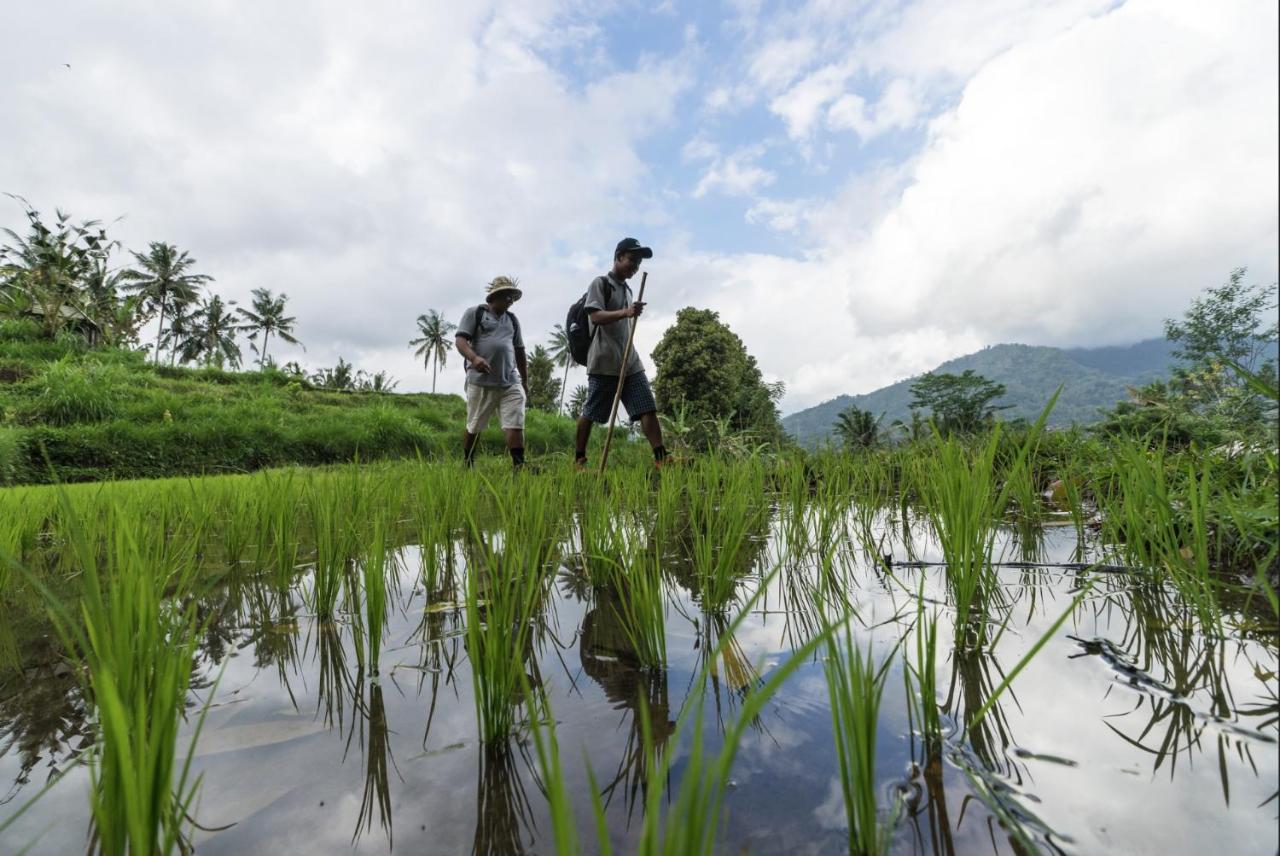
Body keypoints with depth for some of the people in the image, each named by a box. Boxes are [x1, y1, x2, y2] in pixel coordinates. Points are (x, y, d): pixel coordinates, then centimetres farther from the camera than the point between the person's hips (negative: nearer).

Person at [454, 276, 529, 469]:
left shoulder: (512, 319, 20)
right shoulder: (475, 313, 4)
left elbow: (519, 352, 24)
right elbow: (460, 340, -7)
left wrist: (526, 382, 22)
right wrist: (474, 358, -27)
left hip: (510, 382, 4)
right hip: (481, 381, -4)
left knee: (516, 425, -9)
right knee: (474, 427, 8)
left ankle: (519, 466, -9)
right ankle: (467, 465, 25)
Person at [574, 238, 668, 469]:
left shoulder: (627, 289, 22)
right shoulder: (601, 283, -2)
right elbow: (596, 316, -16)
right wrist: (625, 312, -29)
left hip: (630, 362, 7)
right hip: (604, 362, -7)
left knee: (647, 408, -4)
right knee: (590, 413, 1)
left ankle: (661, 458, -8)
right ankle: (579, 459, 13)